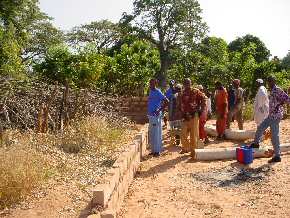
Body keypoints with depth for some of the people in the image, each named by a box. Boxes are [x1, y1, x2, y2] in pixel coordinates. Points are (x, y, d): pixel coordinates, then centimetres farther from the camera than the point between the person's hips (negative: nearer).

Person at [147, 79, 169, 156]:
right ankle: (153, 150, 23)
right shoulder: (151, 91, 14)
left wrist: (160, 110, -19)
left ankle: (157, 151, 5)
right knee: (151, 134, 13)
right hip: (151, 115, 9)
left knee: (156, 133, -3)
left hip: (156, 115, -9)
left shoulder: (158, 92, -12)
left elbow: (166, 101, -18)